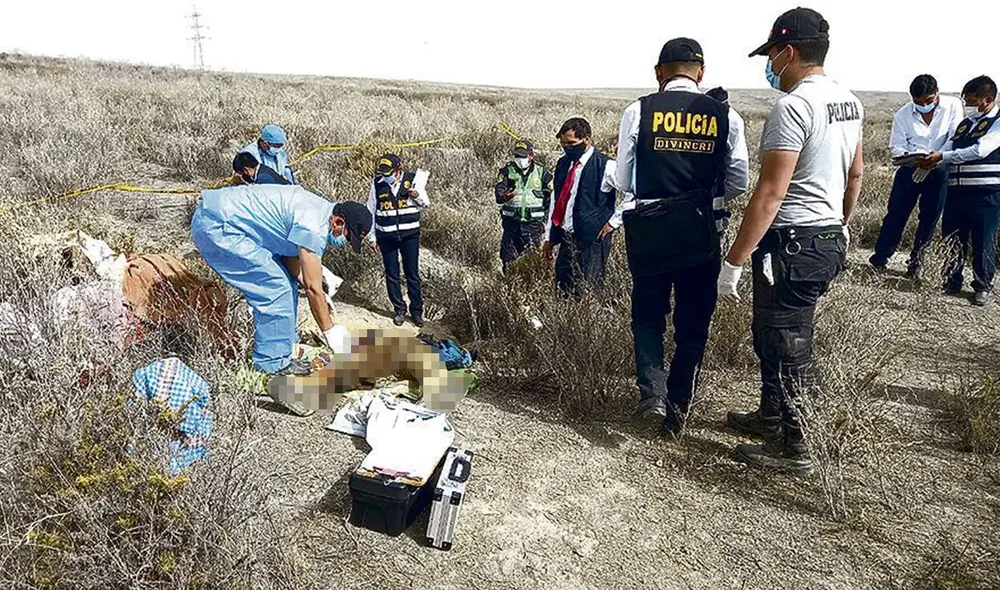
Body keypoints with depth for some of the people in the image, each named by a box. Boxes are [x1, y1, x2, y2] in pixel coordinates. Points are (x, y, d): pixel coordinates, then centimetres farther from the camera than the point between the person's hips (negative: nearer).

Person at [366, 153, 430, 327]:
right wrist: (371, 237, 7)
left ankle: (417, 310, 15)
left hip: (410, 234, -1)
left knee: (413, 274, 3)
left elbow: (426, 203, 6)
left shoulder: (412, 180, -3)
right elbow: (370, 211, 7)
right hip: (386, 235, 1)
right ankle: (399, 310, 19)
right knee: (391, 275, 6)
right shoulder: (377, 184, -1)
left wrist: (417, 196, -17)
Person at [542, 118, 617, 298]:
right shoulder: (563, 163, 12)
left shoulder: (605, 166, -10)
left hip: (592, 242, -7)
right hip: (566, 239, 7)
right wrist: (549, 237, 17)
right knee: (562, 293, 9)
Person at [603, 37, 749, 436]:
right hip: (701, 232, 1)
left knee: (648, 314, 17)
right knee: (693, 322, 14)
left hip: (648, 230, -1)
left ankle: (652, 394, 2)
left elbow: (622, 182, 0)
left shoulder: (638, 111, -4)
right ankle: (677, 408, 21)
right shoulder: (725, 116, -1)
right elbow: (738, 185, 3)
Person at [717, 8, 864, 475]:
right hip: (830, 240, 10)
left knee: (782, 346, 2)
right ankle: (771, 416, 38)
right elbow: (855, 173, 21)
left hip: (792, 244, -9)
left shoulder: (793, 106, -19)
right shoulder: (849, 102, 10)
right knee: (776, 336, 22)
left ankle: (792, 448, 15)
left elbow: (770, 194, -24)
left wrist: (734, 262, -22)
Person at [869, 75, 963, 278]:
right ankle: (880, 258, 7)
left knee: (929, 217, 6)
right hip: (910, 169, 0)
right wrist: (911, 157, -26)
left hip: (939, 171, 0)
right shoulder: (903, 114, -4)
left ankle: (915, 260, 20)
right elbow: (895, 147, -5)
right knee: (896, 213, -2)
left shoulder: (953, 106, -6)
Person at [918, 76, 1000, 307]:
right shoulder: (965, 123, 16)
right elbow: (947, 149, 11)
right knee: (953, 238, 9)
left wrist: (941, 157, -20)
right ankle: (952, 282, 22)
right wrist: (929, 162, -9)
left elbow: (980, 150, -18)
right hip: (957, 189, 6)